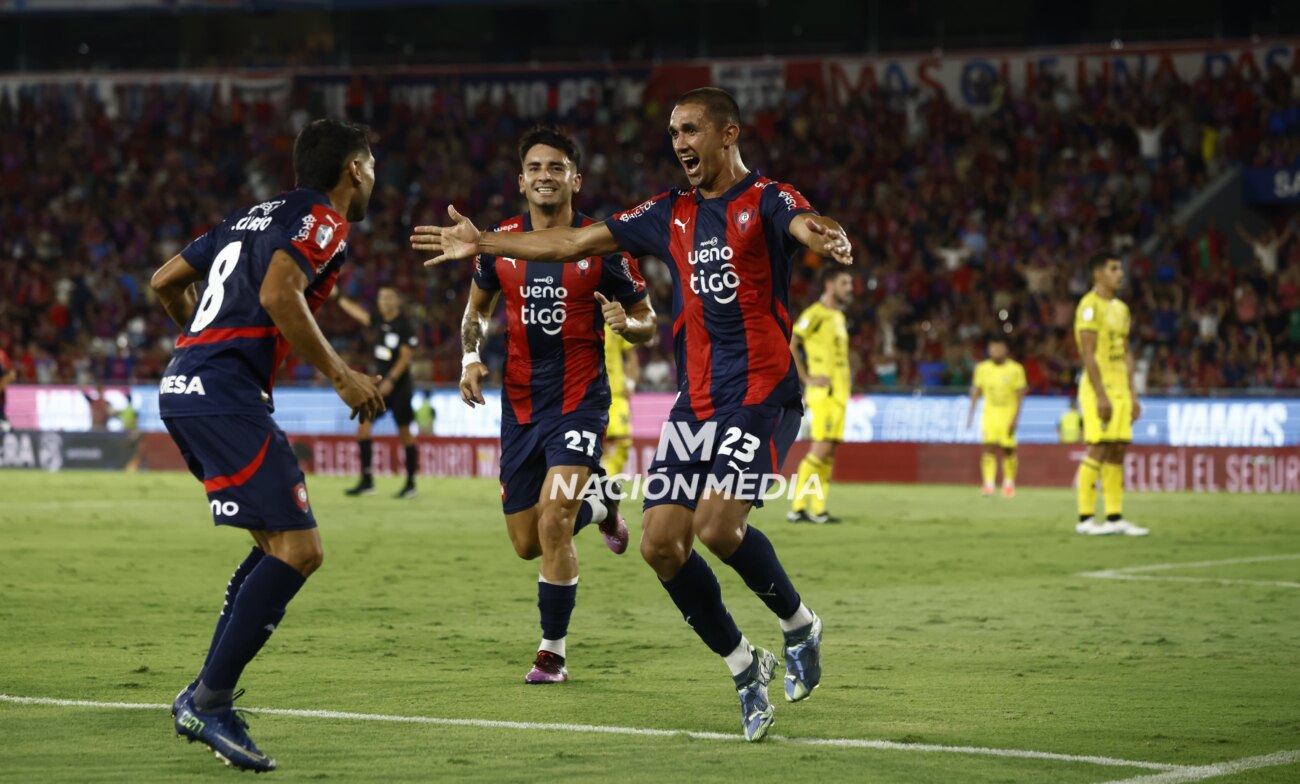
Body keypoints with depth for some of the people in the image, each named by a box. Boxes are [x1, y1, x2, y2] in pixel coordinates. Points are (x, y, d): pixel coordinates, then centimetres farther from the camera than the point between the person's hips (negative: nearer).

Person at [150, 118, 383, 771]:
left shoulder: (253, 216, 23)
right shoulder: (320, 220, -3)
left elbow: (166, 282, 29)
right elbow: (278, 293, -22)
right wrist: (340, 375, -15)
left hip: (184, 390, 10)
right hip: (225, 394, -10)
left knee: (281, 545, 17)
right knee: (297, 551, -13)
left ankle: (205, 693, 15)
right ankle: (208, 704, -13)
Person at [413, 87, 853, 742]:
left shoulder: (766, 201, -4)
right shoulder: (669, 215, 14)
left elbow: (805, 226, -26)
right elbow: (576, 242, 18)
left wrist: (825, 238, -51)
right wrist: (484, 243, 17)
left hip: (761, 394, -6)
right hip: (694, 403, 6)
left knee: (718, 525, -23)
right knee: (661, 543, -4)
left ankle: (799, 625, 4)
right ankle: (745, 668, 12)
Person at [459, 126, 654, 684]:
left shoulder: (601, 246, -6)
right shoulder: (499, 241, 2)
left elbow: (648, 322, 3)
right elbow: (477, 307, 20)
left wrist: (626, 323, -20)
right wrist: (471, 357, 1)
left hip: (579, 401, -4)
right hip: (519, 404, 4)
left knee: (553, 520, -20)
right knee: (527, 544, 9)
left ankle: (553, 651, -4)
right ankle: (597, 506, 42)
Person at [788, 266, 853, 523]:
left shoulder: (839, 317, 18)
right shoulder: (815, 314, -9)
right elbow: (788, 346, -14)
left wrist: (847, 376, 15)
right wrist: (807, 379, -15)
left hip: (839, 393, 9)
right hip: (824, 393, -9)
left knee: (829, 451, 6)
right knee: (821, 448, -15)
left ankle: (818, 509, 7)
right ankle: (797, 507, -13)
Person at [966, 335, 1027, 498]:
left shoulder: (1015, 369, -4)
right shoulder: (982, 368, 4)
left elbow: (1020, 395, -5)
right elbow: (976, 391, 10)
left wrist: (1015, 419, -12)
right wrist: (971, 414, 3)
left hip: (1008, 414, -1)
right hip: (989, 413, 1)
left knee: (1008, 450, 3)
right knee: (989, 448, -14)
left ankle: (1009, 484, 20)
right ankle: (988, 484, -20)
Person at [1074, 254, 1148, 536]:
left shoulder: (1121, 308, 17)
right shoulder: (1090, 306, -10)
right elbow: (1088, 354, -16)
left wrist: (1132, 394, 15)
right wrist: (1101, 396, -20)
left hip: (1120, 389, 8)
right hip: (1099, 387, -8)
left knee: (1118, 451, 6)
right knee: (1099, 449, -10)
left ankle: (1115, 518, 8)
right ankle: (1086, 518, -6)